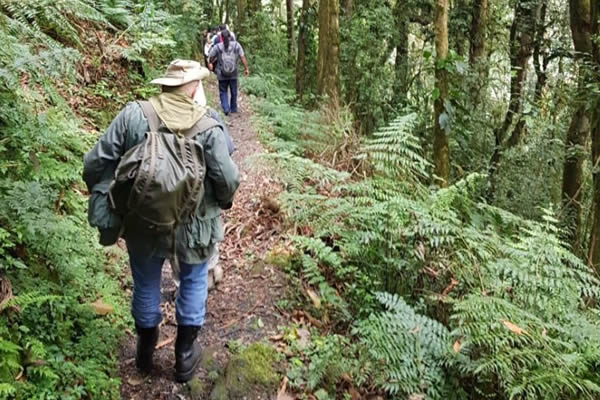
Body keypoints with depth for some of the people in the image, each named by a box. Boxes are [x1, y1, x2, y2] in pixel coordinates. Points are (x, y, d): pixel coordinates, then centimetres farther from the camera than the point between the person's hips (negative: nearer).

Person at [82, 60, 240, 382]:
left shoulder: (133, 115, -12)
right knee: (193, 281, 23)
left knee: (146, 283, 23)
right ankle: (185, 355, 33)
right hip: (193, 226, -1)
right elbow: (228, 179, -14)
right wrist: (222, 201, 8)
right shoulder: (208, 125, -15)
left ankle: (146, 351, 43)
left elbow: (95, 163, -11)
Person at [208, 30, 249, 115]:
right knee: (234, 92, 16)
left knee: (223, 92, 11)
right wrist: (246, 68, -2)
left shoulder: (217, 47, -7)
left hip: (222, 75, -1)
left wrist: (210, 63, 23)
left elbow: (210, 57, 2)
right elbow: (242, 57, -9)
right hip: (233, 74, 1)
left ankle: (226, 109, -4)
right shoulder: (236, 45, -4)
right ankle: (233, 109, 24)